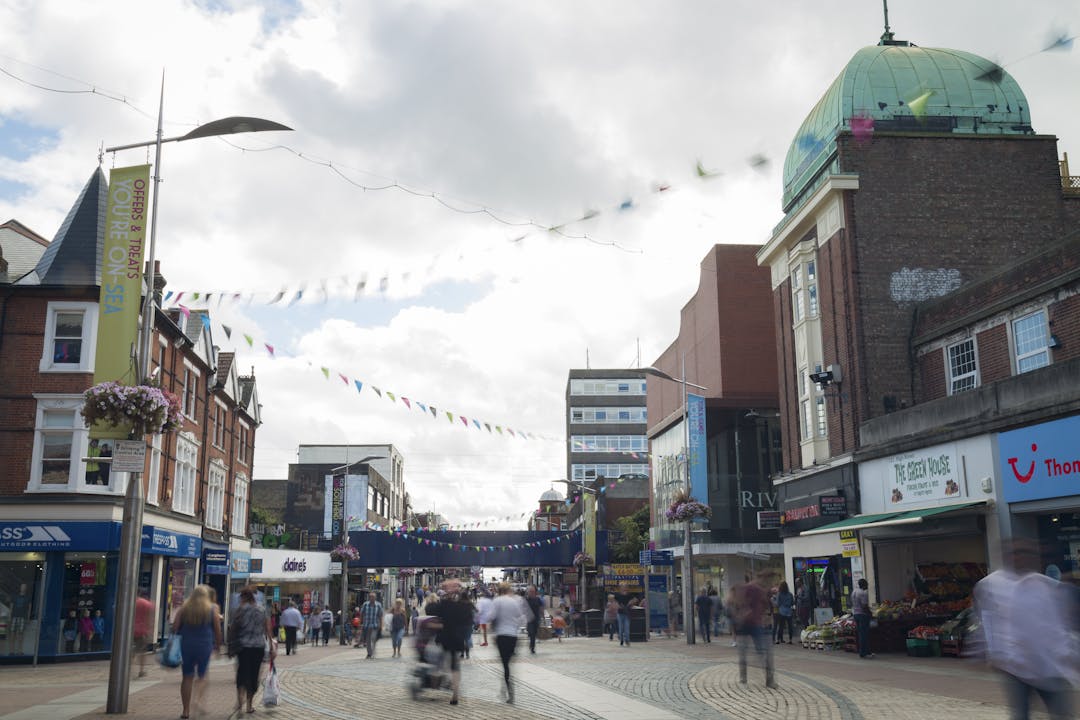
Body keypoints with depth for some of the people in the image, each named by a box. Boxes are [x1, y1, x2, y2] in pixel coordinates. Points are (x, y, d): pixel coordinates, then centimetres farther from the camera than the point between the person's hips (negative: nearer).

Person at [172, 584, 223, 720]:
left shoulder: (184, 608, 2)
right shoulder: (211, 610, -1)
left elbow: (175, 627, -2)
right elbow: (218, 631, 1)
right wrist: (218, 645, 13)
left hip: (186, 646, 1)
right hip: (205, 647, -1)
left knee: (187, 678, 9)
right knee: (203, 676, 14)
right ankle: (199, 699, -10)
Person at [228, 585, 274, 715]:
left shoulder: (240, 609, -3)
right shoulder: (262, 610, 5)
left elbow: (232, 629, -3)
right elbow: (268, 629, 3)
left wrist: (231, 647, 5)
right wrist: (271, 647, 5)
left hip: (243, 646, -2)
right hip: (259, 646, 2)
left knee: (242, 671, 6)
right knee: (254, 674, 10)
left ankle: (240, 698, -17)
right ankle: (249, 705, 15)